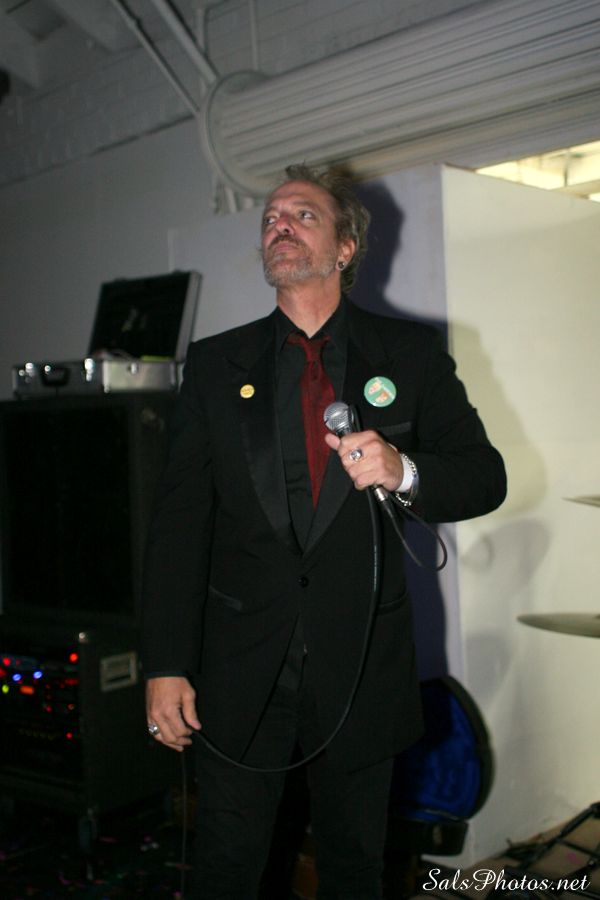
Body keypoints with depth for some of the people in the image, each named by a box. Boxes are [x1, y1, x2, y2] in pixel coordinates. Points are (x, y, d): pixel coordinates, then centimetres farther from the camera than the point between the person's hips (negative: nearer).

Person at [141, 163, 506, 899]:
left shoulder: (411, 356, 3)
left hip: (361, 666, 0)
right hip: (239, 672, 1)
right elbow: (179, 519, -1)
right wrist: (166, 665, -8)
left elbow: (486, 477, 3)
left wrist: (405, 471, -20)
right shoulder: (215, 364, 4)